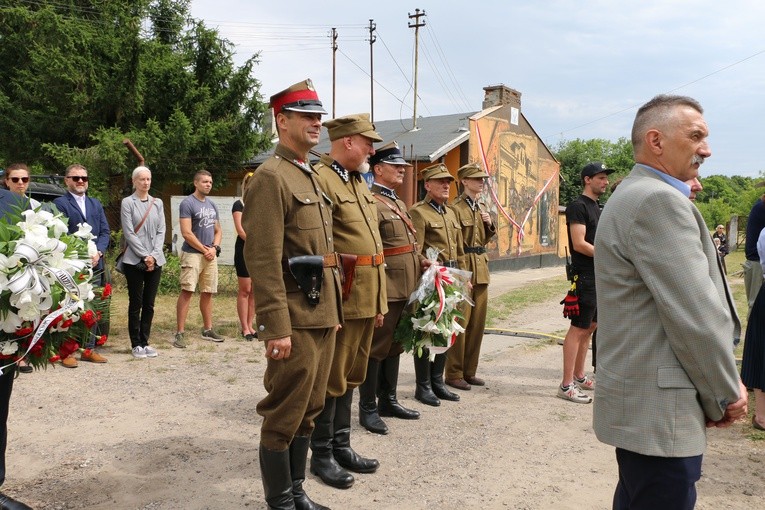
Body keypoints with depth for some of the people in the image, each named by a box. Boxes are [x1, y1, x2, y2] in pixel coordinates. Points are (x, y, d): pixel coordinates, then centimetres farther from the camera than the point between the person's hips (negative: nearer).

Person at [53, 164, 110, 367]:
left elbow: (105, 231, 11)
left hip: (95, 265, 5)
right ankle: (67, 351, 4)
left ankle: (89, 349, 17)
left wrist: (98, 253, -6)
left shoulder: (96, 204, 18)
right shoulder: (59, 203, 0)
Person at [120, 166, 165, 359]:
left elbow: (161, 231, 7)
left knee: (149, 304, 7)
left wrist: (154, 255, -6)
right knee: (136, 303, 2)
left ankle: (145, 342, 15)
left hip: (155, 260, 4)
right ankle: (136, 344, 10)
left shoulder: (158, 203, 12)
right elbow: (129, 233, -6)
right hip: (135, 260, -4)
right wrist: (145, 256, -11)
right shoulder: (128, 202, -1)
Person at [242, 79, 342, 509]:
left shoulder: (312, 177, 17)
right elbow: (264, 261, -19)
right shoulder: (270, 177, -12)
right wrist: (277, 327, -21)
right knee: (285, 415, 3)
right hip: (296, 319, -9)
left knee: (310, 410, 17)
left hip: (323, 315, 9)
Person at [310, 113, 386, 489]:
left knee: (351, 375, 16)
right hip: (340, 297, -9)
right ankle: (321, 454, 18)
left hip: (366, 297, 9)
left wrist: (378, 301, 17)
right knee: (331, 377, 3)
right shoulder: (320, 179, -12)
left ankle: (341, 446, 30)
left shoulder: (360, 182, 16)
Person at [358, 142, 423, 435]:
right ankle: (368, 408, 9)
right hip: (385, 287, -9)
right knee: (376, 346, -1)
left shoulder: (399, 203, 18)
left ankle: (388, 400, 28)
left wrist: (419, 260, 8)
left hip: (405, 287, 9)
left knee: (395, 344, 16)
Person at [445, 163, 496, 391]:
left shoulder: (480, 208, 16)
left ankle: (469, 371, 20)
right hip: (463, 270, -8)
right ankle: (454, 374, 6)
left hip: (481, 270, 8)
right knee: (460, 323, -4)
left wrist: (489, 224, 4)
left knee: (478, 323, 10)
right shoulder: (456, 208, -8)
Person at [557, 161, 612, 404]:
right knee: (578, 328, -8)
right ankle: (566, 385, -4)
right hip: (584, 277, -10)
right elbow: (579, 244, -20)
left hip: (598, 277, 10)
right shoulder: (578, 206, -11)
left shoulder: (597, 207, 18)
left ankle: (579, 376, 26)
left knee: (590, 326, 15)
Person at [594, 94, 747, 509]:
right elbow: (694, 315, -21)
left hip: (640, 402, 10)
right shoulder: (659, 200, -18)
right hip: (658, 412, -10)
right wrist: (726, 396, -6)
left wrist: (722, 387, 10)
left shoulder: (634, 195, 15)